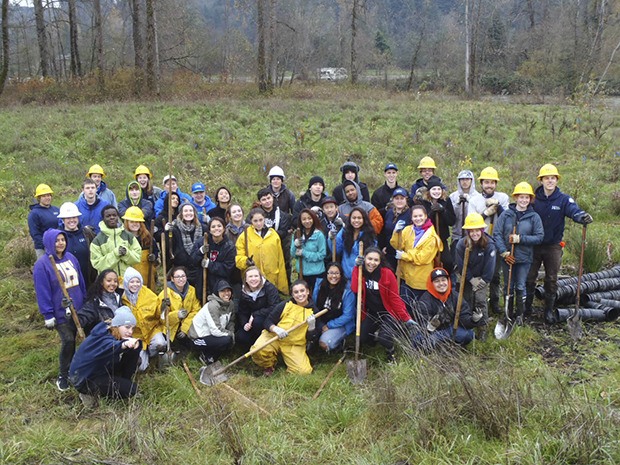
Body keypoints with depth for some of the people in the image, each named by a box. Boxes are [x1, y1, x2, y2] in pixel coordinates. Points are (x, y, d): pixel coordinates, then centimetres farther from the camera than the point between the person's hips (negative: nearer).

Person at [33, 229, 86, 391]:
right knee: (68, 341, -11)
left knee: (72, 340, 12)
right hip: (60, 312, -5)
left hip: (78, 309, 6)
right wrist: (48, 315, -13)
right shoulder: (42, 264, -13)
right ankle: (63, 376, 5)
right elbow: (42, 292, -12)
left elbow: (80, 282, 13)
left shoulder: (71, 258, 6)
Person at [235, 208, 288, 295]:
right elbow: (239, 257, 2)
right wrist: (246, 261, -21)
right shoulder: (245, 236, 2)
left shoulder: (274, 235, 8)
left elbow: (280, 260, 10)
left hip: (272, 281, 2)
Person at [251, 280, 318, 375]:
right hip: (274, 338, -1)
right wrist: (275, 329, -26)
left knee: (304, 371, -21)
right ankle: (269, 365, 5)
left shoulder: (313, 311, -1)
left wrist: (312, 326, -21)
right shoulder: (284, 305, -5)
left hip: (295, 345, 1)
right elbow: (267, 322, -5)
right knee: (257, 350, -30)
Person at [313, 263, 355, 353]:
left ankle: (339, 342, 5)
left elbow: (347, 315, -14)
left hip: (340, 325, -5)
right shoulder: (320, 284, -3)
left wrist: (329, 325, -14)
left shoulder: (347, 291, -16)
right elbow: (314, 305, 5)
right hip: (321, 322, 5)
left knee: (324, 343, -27)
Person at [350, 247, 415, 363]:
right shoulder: (360, 271, -8)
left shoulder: (387, 273, -18)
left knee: (383, 339, -24)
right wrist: (357, 268, -28)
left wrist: (406, 318, -18)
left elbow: (395, 298, -15)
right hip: (370, 313, 4)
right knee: (363, 339, 0)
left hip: (387, 312, -4)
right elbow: (355, 290, -24)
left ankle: (391, 350, 14)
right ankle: (377, 330, 34)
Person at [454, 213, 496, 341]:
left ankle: (482, 328, 4)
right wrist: (471, 279, -12)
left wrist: (483, 281, -13)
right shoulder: (461, 244, -19)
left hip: (482, 279, -2)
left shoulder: (489, 244, -23)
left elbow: (489, 267, -17)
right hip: (467, 278, 2)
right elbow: (460, 265, -14)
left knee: (481, 301, -8)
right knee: (467, 301, 8)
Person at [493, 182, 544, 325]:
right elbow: (497, 234, -4)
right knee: (508, 286, 11)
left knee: (520, 287, 4)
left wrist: (520, 239, -16)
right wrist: (504, 252, -12)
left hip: (524, 258, -1)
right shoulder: (506, 214, -3)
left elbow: (539, 237, -6)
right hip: (507, 257, 1)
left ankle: (520, 315, 19)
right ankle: (508, 313, 24)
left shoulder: (534, 217, -3)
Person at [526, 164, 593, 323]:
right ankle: (526, 307, 24)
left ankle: (549, 310, 22)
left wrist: (582, 216, -46)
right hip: (534, 245, 1)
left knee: (551, 280, 9)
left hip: (553, 247, 0)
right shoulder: (534, 199, -3)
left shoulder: (563, 199, -7)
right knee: (529, 278, 9)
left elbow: (574, 210, -25)